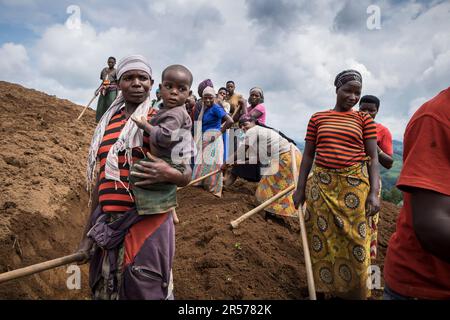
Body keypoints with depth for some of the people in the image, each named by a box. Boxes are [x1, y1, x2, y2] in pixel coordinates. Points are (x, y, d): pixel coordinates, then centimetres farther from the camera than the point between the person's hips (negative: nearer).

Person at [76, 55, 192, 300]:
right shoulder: (108, 124, 9)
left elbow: (186, 175, -5)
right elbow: (100, 178, 13)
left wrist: (169, 174, -28)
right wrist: (89, 231, 15)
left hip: (146, 223, -4)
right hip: (107, 225, 5)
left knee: (143, 291, 5)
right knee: (104, 291, 17)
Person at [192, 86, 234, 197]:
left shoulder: (216, 108, -11)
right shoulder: (205, 109, 14)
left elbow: (230, 121, -21)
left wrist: (219, 133, -16)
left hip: (213, 139, -8)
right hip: (205, 140, 9)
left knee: (212, 164, -4)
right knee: (203, 163, 13)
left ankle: (214, 190, 5)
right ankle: (204, 186, 25)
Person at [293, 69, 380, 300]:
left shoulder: (364, 120, 5)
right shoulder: (318, 118, 7)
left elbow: (373, 158, 2)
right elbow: (308, 155, 7)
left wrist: (374, 193, -9)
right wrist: (300, 189, 3)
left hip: (354, 186, -1)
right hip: (321, 184, 1)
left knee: (353, 241, 3)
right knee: (321, 238, 8)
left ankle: (351, 292, 23)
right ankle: (323, 287, 27)